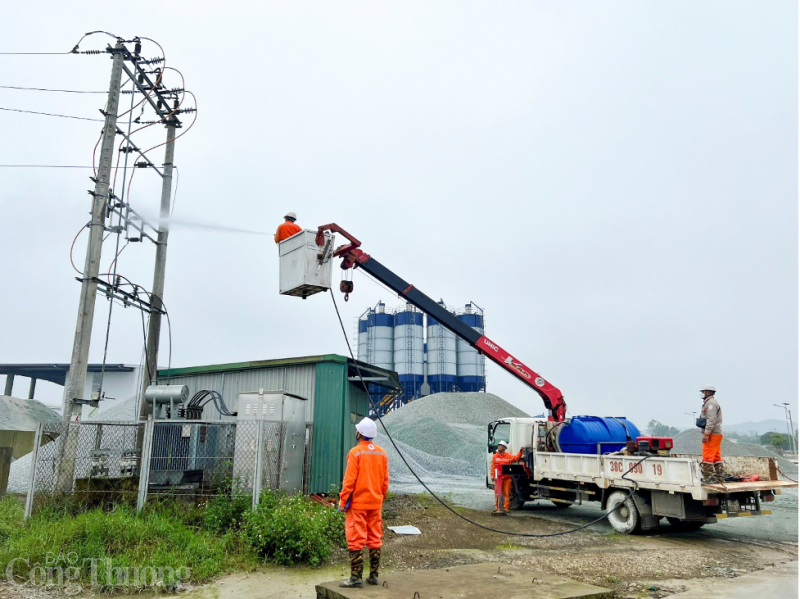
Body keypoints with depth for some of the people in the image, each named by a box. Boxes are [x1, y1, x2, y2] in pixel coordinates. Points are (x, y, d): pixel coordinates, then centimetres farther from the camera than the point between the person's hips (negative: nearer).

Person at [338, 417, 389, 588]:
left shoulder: (355, 452, -12)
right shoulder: (382, 453, 4)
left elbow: (349, 480, -14)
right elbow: (385, 481, 8)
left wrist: (343, 502, -7)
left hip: (358, 504, -5)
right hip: (375, 503, 5)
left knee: (356, 540, 1)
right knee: (375, 539, 12)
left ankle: (356, 577, 2)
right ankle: (374, 575, 18)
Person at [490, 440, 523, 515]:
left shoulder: (508, 456, 5)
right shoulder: (495, 456, 7)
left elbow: (516, 458, -5)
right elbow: (493, 467, 4)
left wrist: (520, 452, -18)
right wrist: (493, 476, -3)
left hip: (507, 477, 0)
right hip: (498, 477, 0)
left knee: (506, 493, 2)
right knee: (497, 493, 1)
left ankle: (505, 508, 8)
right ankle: (497, 508, 7)